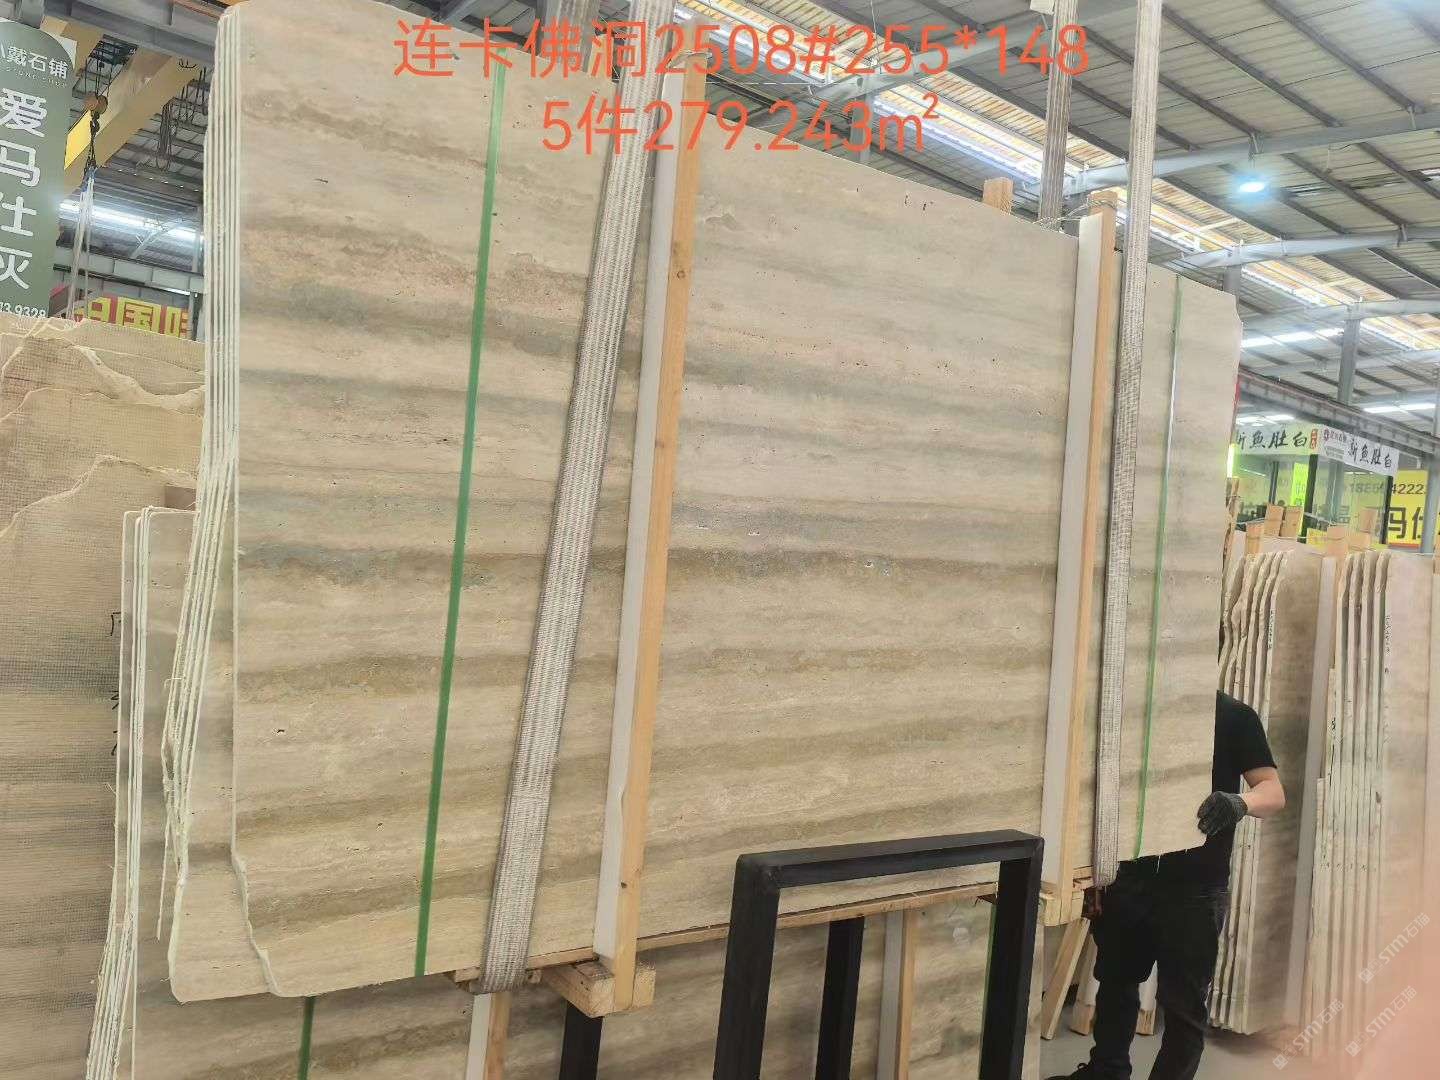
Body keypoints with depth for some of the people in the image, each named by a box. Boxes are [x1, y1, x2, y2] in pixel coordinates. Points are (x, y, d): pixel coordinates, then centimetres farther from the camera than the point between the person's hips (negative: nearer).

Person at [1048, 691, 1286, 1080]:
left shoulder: (1233, 716, -5)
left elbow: (1273, 791, -11)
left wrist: (1240, 802, -35)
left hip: (1195, 888, -4)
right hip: (1129, 877, 4)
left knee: (1184, 1003, 3)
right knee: (1116, 983, 18)